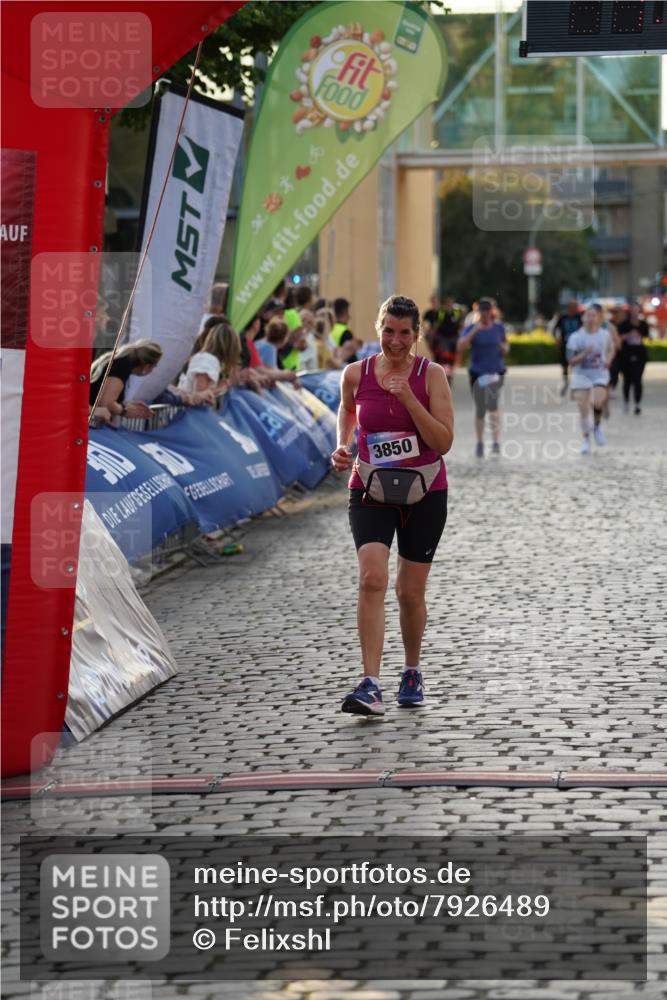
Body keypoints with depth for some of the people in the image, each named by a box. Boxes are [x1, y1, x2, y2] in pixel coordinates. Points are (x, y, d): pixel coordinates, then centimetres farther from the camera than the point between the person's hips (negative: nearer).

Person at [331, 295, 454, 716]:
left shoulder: (431, 375, -8)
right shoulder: (356, 374, -3)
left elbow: (444, 441, -15)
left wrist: (409, 398, -22)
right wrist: (343, 445, 2)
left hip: (424, 493, 0)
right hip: (371, 491, 0)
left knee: (411, 592, 8)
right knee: (372, 578, -20)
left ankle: (413, 672, 33)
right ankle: (371, 686, -24)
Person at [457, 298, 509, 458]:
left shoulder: (499, 327, 4)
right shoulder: (471, 329, -3)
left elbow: (505, 344, 21)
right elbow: (461, 347, -19)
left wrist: (505, 348, -3)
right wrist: (474, 331, -27)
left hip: (496, 372, 0)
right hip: (477, 373, 0)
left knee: (492, 404, -20)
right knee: (480, 410, 8)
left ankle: (496, 442, -22)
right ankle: (480, 442, 27)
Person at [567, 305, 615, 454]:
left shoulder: (605, 334, 0)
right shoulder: (576, 337, -6)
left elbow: (611, 349, 20)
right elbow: (572, 362, -8)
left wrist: (608, 360, 0)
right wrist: (585, 354, -23)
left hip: (600, 374, 0)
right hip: (581, 375, 0)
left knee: (598, 403, -22)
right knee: (583, 410, -2)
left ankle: (597, 427, 7)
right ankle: (586, 440, 15)